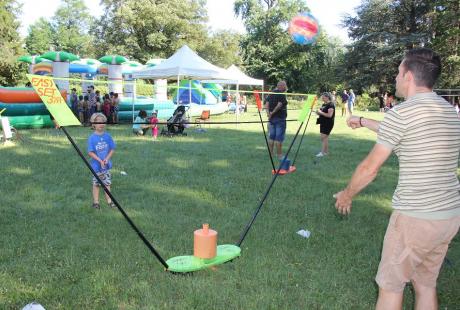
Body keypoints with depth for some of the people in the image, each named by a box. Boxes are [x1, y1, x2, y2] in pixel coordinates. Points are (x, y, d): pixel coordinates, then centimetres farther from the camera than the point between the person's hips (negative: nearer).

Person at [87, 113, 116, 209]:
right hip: (96, 165, -2)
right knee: (96, 184, 8)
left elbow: (112, 149, 1)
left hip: (106, 165, 3)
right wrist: (100, 161, -18)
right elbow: (90, 152, -11)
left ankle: (109, 201, 18)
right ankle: (96, 202, 19)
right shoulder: (92, 138, -10)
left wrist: (107, 159, -13)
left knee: (107, 183, 10)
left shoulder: (108, 136, -2)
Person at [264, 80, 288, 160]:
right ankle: (279, 155, 0)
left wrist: (268, 113, -7)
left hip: (271, 118, 7)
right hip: (280, 118, -7)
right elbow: (279, 105, -22)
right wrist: (273, 112, -13)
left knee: (272, 137, 13)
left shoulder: (271, 93, 12)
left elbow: (266, 103, 3)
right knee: (279, 138, -3)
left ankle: (270, 154, 18)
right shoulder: (282, 94, -11)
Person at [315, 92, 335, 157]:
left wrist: (321, 112, -21)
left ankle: (322, 152, -9)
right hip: (323, 123, 9)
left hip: (328, 123, -9)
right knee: (325, 137, 11)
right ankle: (326, 151, 18)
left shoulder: (331, 105, -15)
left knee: (323, 137, -11)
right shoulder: (324, 104, 13)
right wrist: (318, 112, 1)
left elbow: (329, 115, -23)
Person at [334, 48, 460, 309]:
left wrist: (347, 195, 6)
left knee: (391, 286, 9)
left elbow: (370, 168, -10)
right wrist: (363, 122, 35)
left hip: (415, 218, -7)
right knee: (426, 284, 21)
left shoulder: (401, 112, -15)